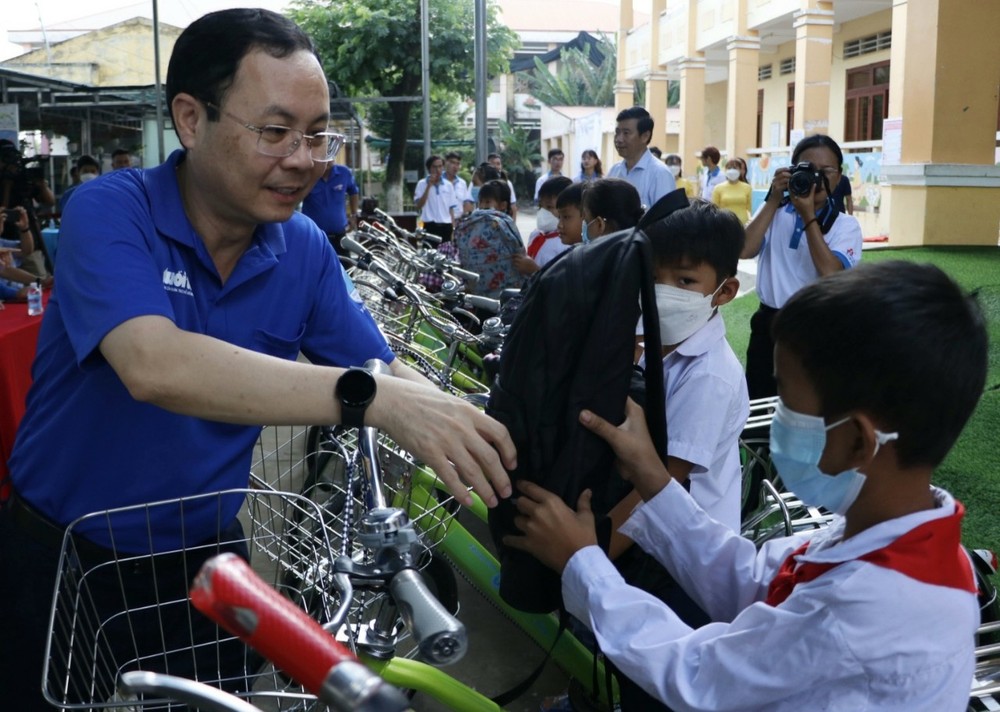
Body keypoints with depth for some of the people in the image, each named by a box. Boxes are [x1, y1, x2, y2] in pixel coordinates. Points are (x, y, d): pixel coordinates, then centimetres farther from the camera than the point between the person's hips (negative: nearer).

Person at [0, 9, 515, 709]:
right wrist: (373, 398, -46)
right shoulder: (110, 213, -21)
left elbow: (386, 371, -7)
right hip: (65, 562, -3)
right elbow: (154, 367, -38)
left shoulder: (305, 248, -6)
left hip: (206, 563, 4)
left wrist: (471, 435, -28)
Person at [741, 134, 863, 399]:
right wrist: (774, 200, -13)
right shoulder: (773, 211, 5)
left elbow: (831, 273, -18)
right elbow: (744, 250, -12)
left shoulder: (846, 225, -1)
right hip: (769, 323, 2)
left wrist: (808, 216, -18)